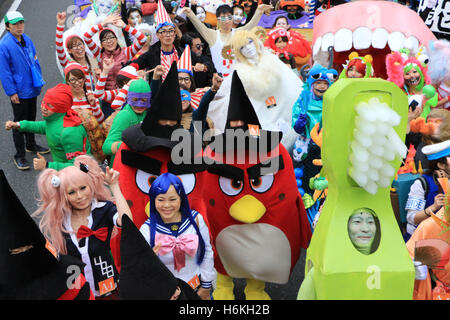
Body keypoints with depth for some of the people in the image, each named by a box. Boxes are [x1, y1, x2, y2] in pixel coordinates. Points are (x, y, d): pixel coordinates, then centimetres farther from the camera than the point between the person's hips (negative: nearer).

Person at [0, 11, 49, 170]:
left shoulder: (27, 39, 2)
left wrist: (39, 80, 11)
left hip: (32, 88, 7)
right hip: (19, 92, -7)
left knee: (31, 118, 22)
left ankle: (30, 144, 41)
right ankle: (19, 156, 14)